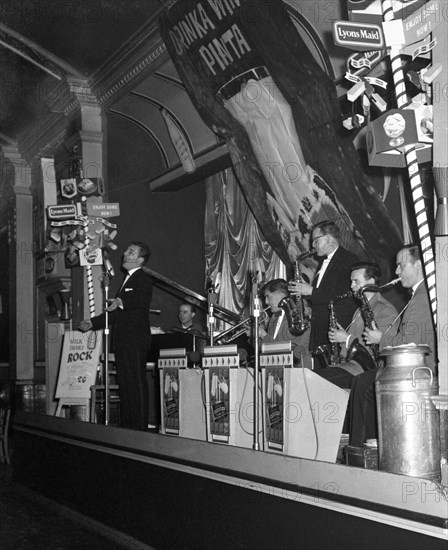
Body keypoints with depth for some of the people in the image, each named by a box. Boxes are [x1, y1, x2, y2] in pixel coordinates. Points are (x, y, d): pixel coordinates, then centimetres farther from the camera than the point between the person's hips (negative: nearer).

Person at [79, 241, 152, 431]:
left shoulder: (143, 280, -7)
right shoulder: (128, 280, 23)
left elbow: (139, 299, -30)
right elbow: (116, 312, 27)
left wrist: (120, 301, -48)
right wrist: (93, 322, 24)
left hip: (135, 340, -10)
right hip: (123, 341, 10)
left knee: (135, 383, -9)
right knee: (125, 383, 11)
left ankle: (139, 426, -6)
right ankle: (127, 425, 16)